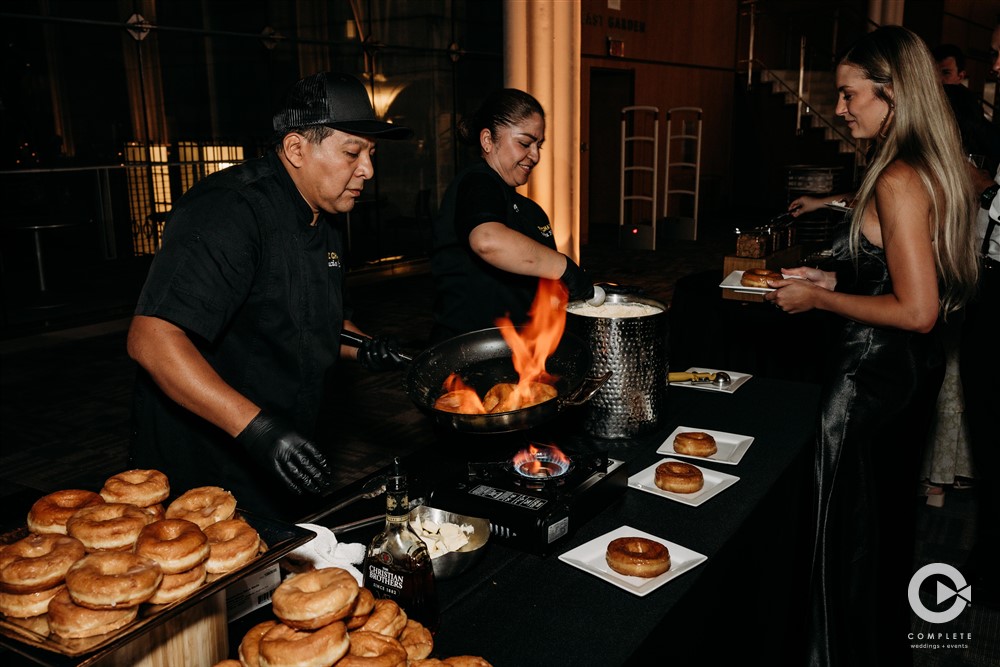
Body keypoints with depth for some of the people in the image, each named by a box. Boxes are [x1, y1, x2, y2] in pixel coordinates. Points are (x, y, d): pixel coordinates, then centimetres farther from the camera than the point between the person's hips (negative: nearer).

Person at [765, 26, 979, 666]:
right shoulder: (937, 169, 8)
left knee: (849, 534, 6)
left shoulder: (897, 181, -22)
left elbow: (917, 311, -25)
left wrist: (817, 299, -15)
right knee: (890, 521, 24)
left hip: (874, 373, -10)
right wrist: (832, 278, 11)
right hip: (916, 370, 10)